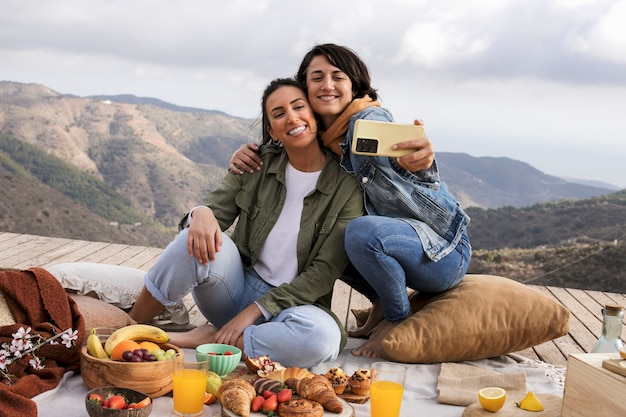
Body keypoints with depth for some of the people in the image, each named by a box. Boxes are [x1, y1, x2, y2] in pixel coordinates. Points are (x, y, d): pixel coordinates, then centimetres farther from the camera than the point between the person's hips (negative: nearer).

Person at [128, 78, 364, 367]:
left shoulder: (346, 188, -8)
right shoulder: (256, 164, 2)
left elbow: (323, 273, -10)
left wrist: (255, 310, -16)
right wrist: (201, 213, -28)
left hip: (293, 302, -2)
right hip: (239, 286, 2)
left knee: (323, 336, -37)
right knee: (197, 240, -29)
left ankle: (208, 339, -22)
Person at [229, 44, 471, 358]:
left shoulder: (369, 120, -18)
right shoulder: (321, 141, 6)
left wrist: (420, 163, -62)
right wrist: (245, 158, -5)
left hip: (444, 249, -8)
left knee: (362, 232, -35)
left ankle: (399, 318, -8)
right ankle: (381, 303, 12)